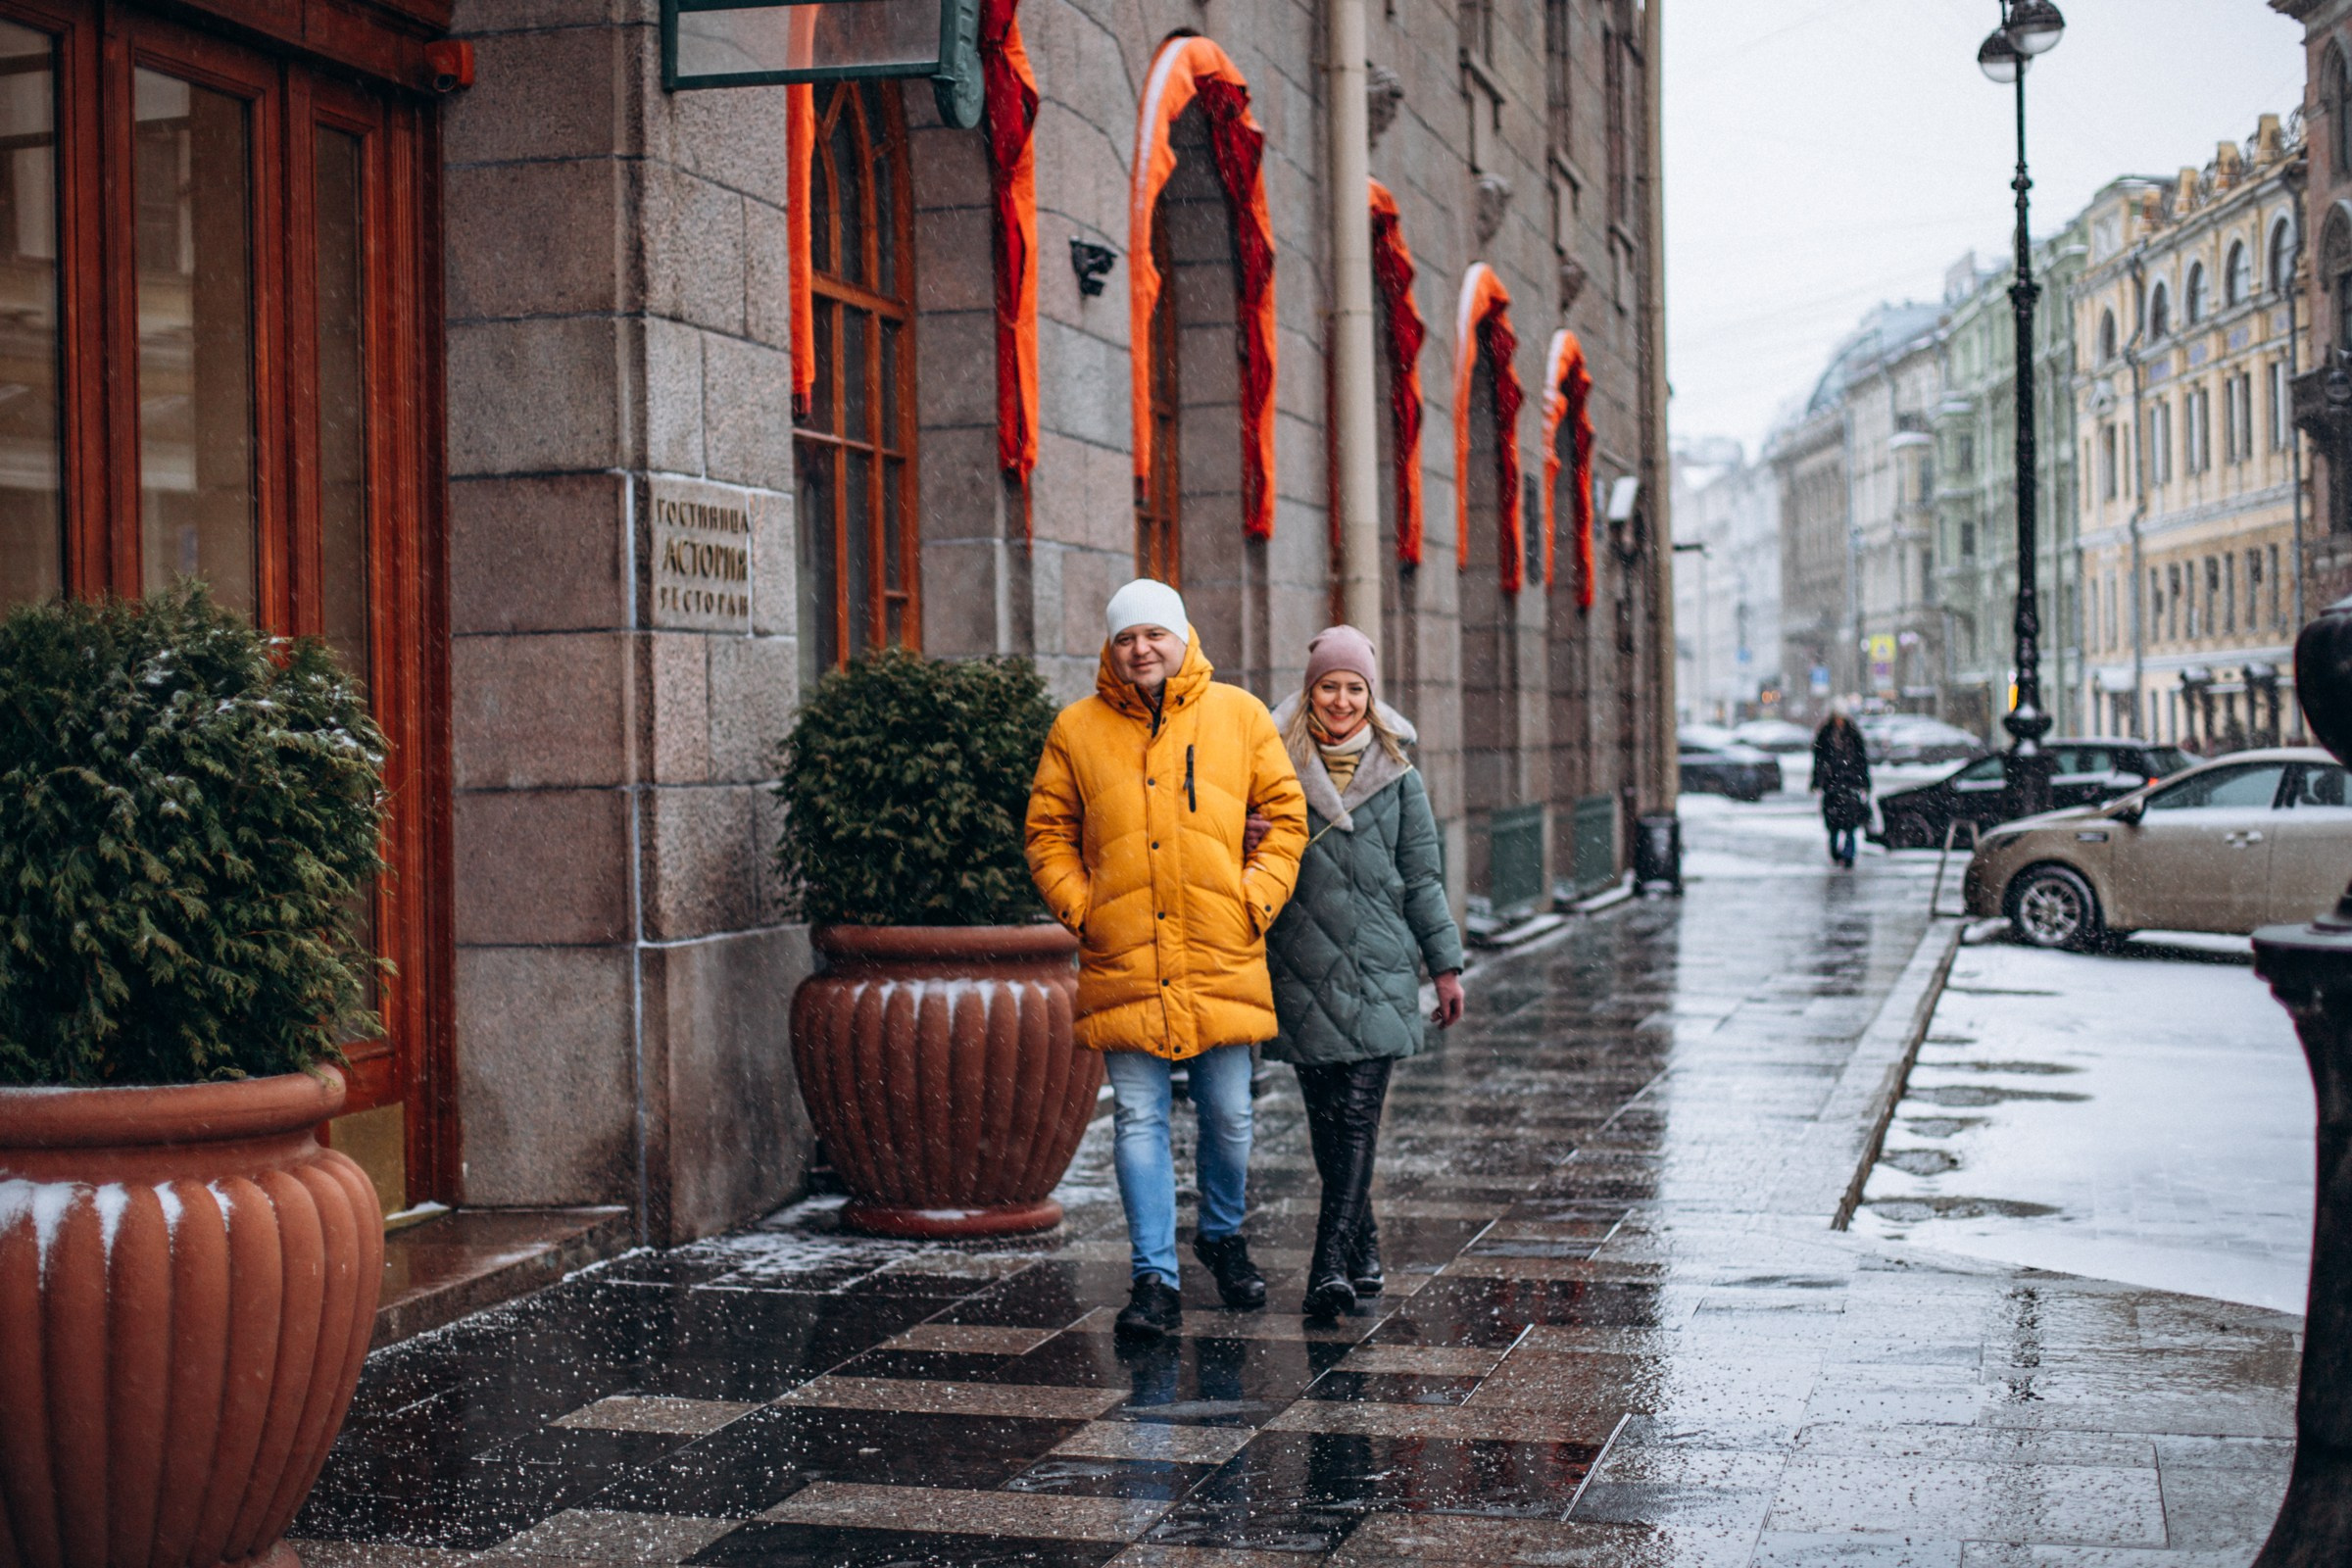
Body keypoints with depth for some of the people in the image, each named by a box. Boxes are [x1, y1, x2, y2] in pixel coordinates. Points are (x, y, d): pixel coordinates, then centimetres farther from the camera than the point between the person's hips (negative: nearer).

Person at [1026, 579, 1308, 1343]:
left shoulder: (1239, 716, 6)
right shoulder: (1077, 729, 6)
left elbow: (1285, 815, 10)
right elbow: (1048, 833, 11)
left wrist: (1256, 901, -1)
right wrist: (1079, 908, -2)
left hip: (1221, 960, 0)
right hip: (1122, 964, 0)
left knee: (1228, 1115, 8)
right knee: (1138, 1120, -1)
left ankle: (1223, 1235, 33)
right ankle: (1155, 1280, 4)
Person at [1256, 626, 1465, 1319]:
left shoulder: (1397, 776, 6)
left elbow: (1422, 880, 10)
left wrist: (1446, 965, 8)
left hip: (1377, 970, -1)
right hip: (1300, 970, 1)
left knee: (1358, 1114, -11)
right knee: (1325, 1117, 6)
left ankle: (1330, 1266, -16)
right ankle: (1362, 1248, 22)